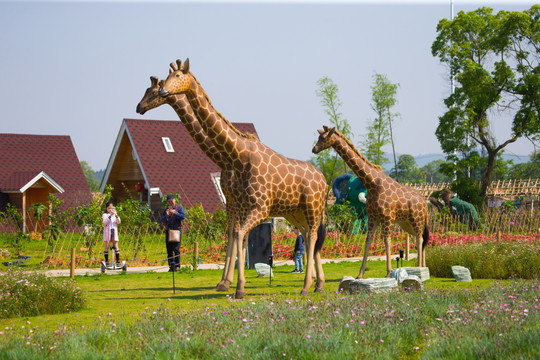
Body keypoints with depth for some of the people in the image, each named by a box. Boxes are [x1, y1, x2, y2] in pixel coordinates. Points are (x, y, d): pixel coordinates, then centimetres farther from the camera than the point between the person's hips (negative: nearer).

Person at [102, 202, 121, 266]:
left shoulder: (115, 215, 11)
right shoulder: (105, 215, 2)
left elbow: (118, 222, -5)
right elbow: (105, 222, -16)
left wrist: (116, 215, -21)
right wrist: (110, 215, -26)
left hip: (114, 231, 2)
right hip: (107, 232, -2)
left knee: (116, 246, -1)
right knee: (107, 246, -2)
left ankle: (118, 261, 0)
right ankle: (106, 261, 2)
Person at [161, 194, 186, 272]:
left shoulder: (179, 208, 5)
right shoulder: (166, 210, 15)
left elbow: (183, 216, -9)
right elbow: (163, 221, 7)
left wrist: (175, 213, -18)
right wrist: (166, 215, -11)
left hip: (177, 230, -4)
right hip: (168, 230, 4)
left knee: (176, 249, -10)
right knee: (169, 249, 2)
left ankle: (177, 266, -7)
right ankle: (171, 266, 6)